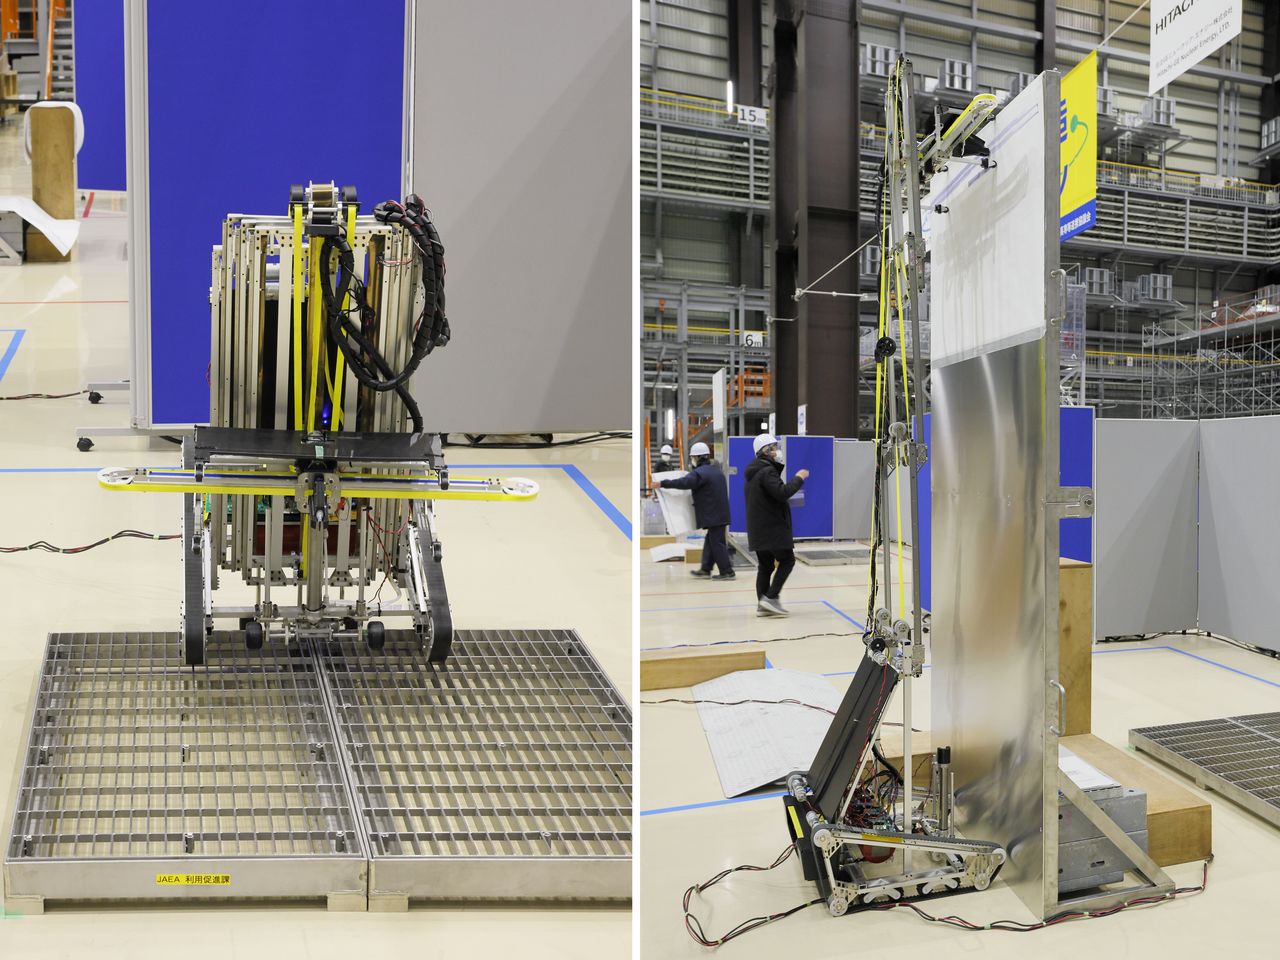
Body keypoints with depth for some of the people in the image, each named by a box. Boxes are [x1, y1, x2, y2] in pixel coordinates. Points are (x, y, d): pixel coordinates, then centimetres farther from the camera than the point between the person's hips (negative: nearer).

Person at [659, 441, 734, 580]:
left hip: (712, 515, -9)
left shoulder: (700, 472, -16)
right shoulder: (716, 469, 15)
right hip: (720, 513, 9)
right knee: (711, 540, 15)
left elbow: (684, 482, -27)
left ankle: (727, 572, -3)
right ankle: (705, 569, 21)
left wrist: (663, 484, -22)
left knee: (717, 543, -4)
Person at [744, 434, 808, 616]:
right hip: (773, 527, -10)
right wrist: (798, 478, -15)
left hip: (758, 529, 10)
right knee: (787, 560, -2)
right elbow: (782, 492, -27)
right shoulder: (767, 471, -15)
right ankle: (771, 597, -10)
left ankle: (762, 605, 8)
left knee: (765, 565, 10)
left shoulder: (753, 472, 17)